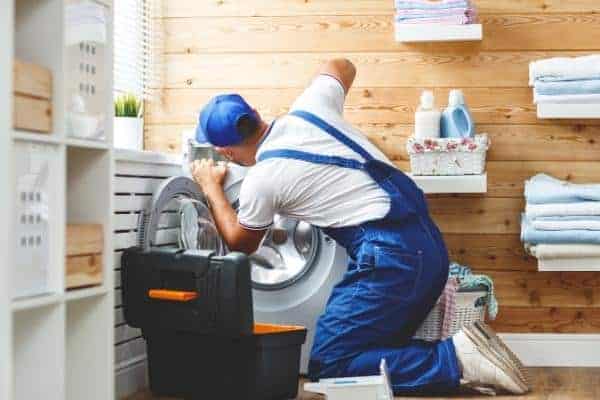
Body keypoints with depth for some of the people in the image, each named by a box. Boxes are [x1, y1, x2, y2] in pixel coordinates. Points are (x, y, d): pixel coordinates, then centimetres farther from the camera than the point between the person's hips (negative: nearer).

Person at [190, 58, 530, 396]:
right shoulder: (308, 108, 9)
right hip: (430, 243, 8)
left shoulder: (262, 180, -6)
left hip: (391, 255, -8)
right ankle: (466, 350, 0)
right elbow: (343, 67, 33)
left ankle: (457, 361, -13)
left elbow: (241, 244, 17)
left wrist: (211, 187, 29)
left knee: (327, 365, -3)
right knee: (375, 345, 18)